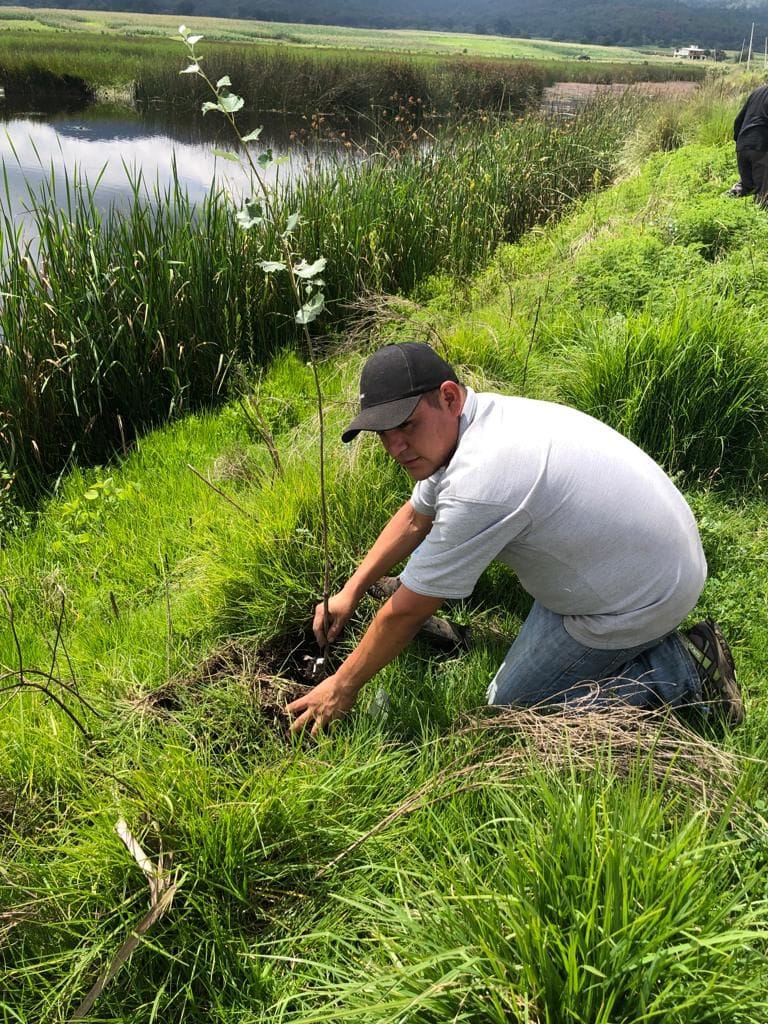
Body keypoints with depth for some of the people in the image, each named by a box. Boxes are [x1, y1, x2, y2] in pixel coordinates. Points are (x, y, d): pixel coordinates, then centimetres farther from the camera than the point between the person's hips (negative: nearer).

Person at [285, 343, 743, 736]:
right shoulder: (463, 423, -3)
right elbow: (413, 518, 13)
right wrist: (351, 591, 12)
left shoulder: (478, 484, -32)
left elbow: (405, 614, -21)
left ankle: (683, 672, 2)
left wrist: (343, 687, -7)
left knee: (510, 708, 3)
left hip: (638, 600, -9)